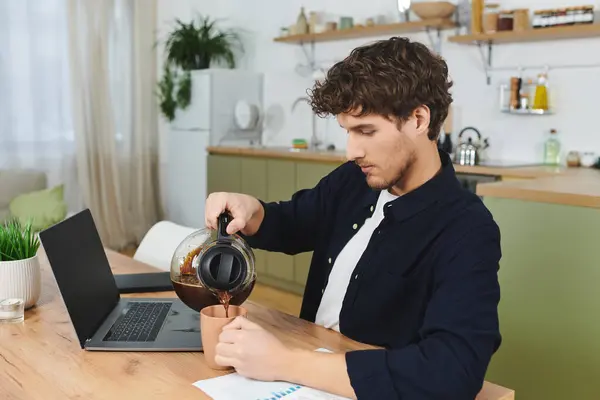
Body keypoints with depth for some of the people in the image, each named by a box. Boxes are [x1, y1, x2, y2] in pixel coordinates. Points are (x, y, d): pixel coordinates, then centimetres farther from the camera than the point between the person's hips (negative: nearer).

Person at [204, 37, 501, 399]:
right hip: (312, 367, 6)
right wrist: (249, 210, -8)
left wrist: (283, 362, -33)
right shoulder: (353, 180, -2)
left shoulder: (467, 232, -20)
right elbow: (291, 224, 15)